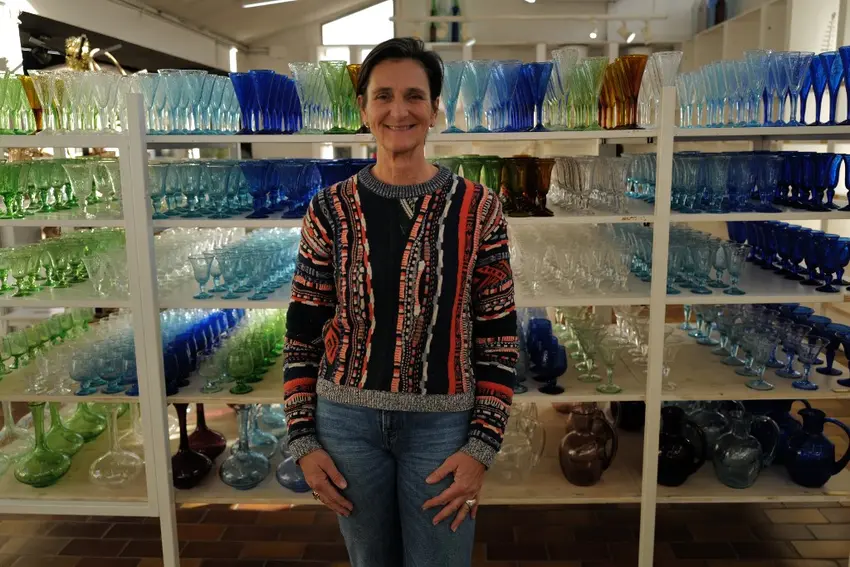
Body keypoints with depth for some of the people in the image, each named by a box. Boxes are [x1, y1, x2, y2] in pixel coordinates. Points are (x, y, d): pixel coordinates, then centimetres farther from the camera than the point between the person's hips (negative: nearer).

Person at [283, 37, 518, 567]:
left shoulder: (478, 209, -6)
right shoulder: (330, 209, -2)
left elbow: (499, 338, -3)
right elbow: (303, 333, 2)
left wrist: (482, 446, -8)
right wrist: (303, 440, -1)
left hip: (441, 424, -1)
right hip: (347, 421, 2)